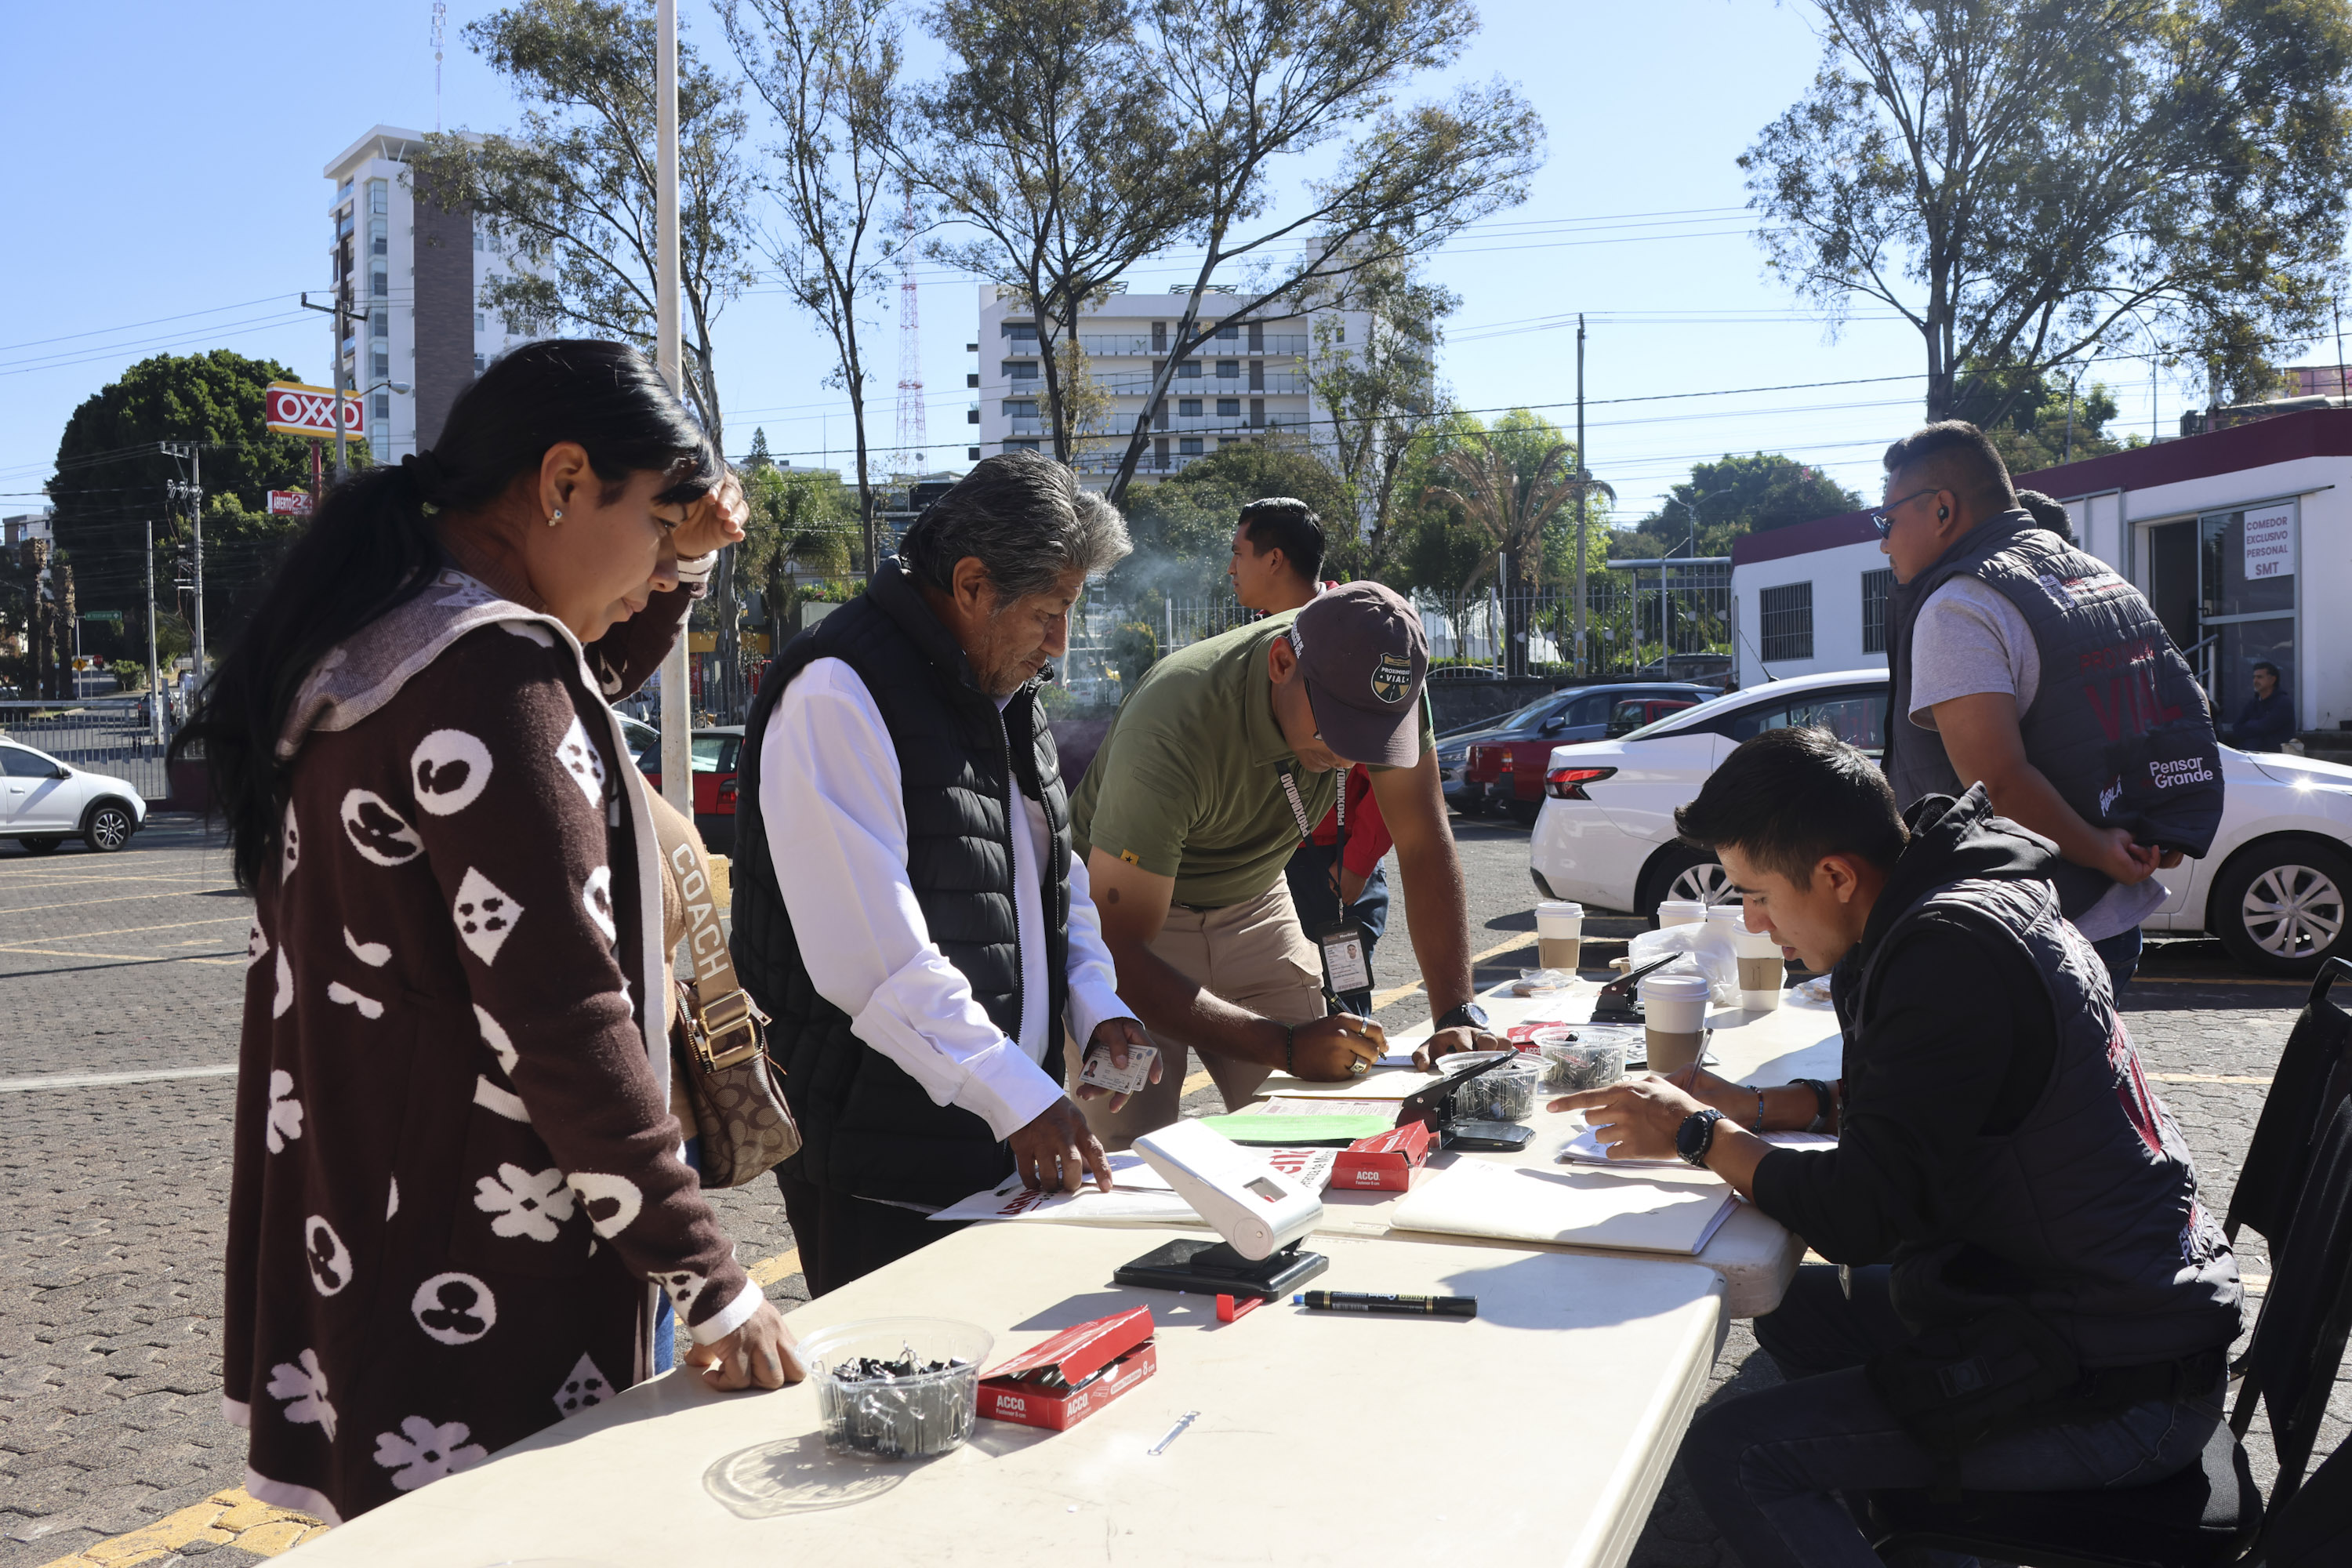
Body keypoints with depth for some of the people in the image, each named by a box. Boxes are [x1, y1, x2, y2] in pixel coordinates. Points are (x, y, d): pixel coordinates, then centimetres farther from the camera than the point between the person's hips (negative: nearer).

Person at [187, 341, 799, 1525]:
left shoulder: (367, 639, 9)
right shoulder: (490, 673, -20)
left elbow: (590, 683, 28)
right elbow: (562, 1015, -24)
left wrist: (690, 560, 11)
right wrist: (711, 1283, -19)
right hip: (469, 1289, -9)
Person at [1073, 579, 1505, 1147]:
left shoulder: (1377, 680, -22)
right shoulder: (1175, 727, -37)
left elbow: (1425, 842, -16)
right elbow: (1116, 949, -36)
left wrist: (1457, 1015, -26)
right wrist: (1287, 1046, -43)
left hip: (1251, 902, 5)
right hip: (1126, 908, -4)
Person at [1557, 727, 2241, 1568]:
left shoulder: (1950, 948, -24)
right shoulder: (1972, 894, 6)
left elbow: (1869, 1212, -24)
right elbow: (1914, 1103, 21)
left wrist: (1700, 1136, -10)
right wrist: (1752, 1107, 11)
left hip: (2116, 1393, -10)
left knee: (1730, 1453, -15)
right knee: (1792, 1309, 21)